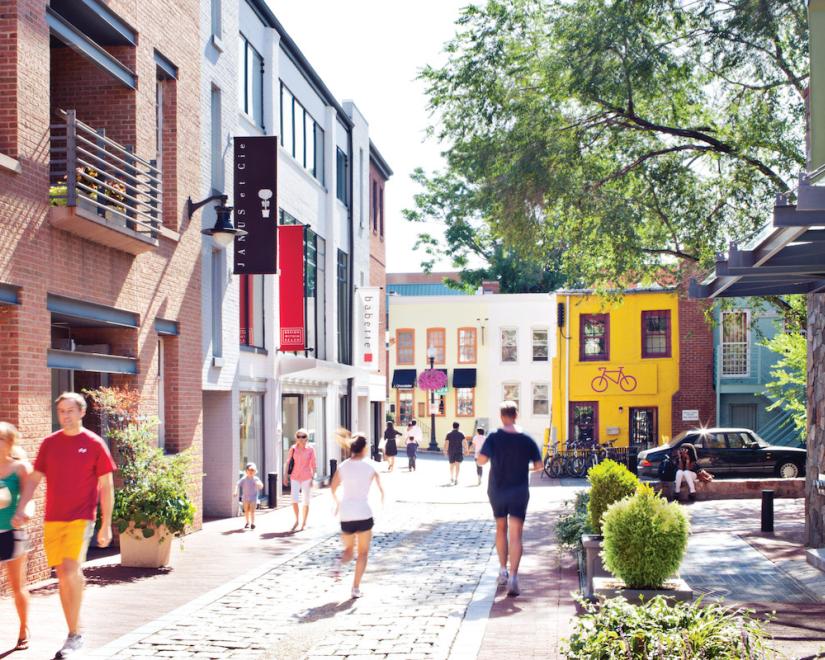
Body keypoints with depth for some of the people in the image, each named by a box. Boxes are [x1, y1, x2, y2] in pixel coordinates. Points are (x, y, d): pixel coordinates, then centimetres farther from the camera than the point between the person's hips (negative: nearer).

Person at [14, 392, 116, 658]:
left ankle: (74, 635, -9)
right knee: (62, 575, 8)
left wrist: (106, 526, -3)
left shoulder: (94, 444, -3)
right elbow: (34, 479, 13)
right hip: (53, 520, 4)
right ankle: (74, 634, 18)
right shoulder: (49, 443, 8)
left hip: (80, 518, -4)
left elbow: (106, 487, 0)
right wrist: (21, 508, -2)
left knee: (71, 571, -19)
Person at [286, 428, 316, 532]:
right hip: (295, 477, 1)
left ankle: (304, 523, 19)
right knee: (294, 500, -9)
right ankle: (296, 521, 12)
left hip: (306, 478, -1)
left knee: (306, 502, 5)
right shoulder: (293, 449, 3)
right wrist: (286, 476, 7)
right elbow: (289, 462, 10)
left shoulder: (310, 450, -3)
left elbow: (313, 465, 0)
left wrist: (313, 478, -6)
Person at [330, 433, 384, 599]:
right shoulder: (370, 467, -4)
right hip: (363, 513, -3)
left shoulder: (343, 466, 3)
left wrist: (337, 502, 32)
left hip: (346, 514, 3)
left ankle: (342, 562, -12)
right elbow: (381, 489, 3)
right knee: (363, 552, 11)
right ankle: (356, 587, 1)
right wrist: (382, 501, 24)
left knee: (349, 548, 21)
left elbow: (333, 488, 13)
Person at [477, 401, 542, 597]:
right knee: (515, 536, -3)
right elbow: (538, 465, -1)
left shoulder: (494, 438, -8)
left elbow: (481, 460, -17)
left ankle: (503, 571, 27)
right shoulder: (527, 440, -4)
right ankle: (513, 577, -15)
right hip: (519, 493, -1)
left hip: (497, 491, 1)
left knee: (501, 529, 20)